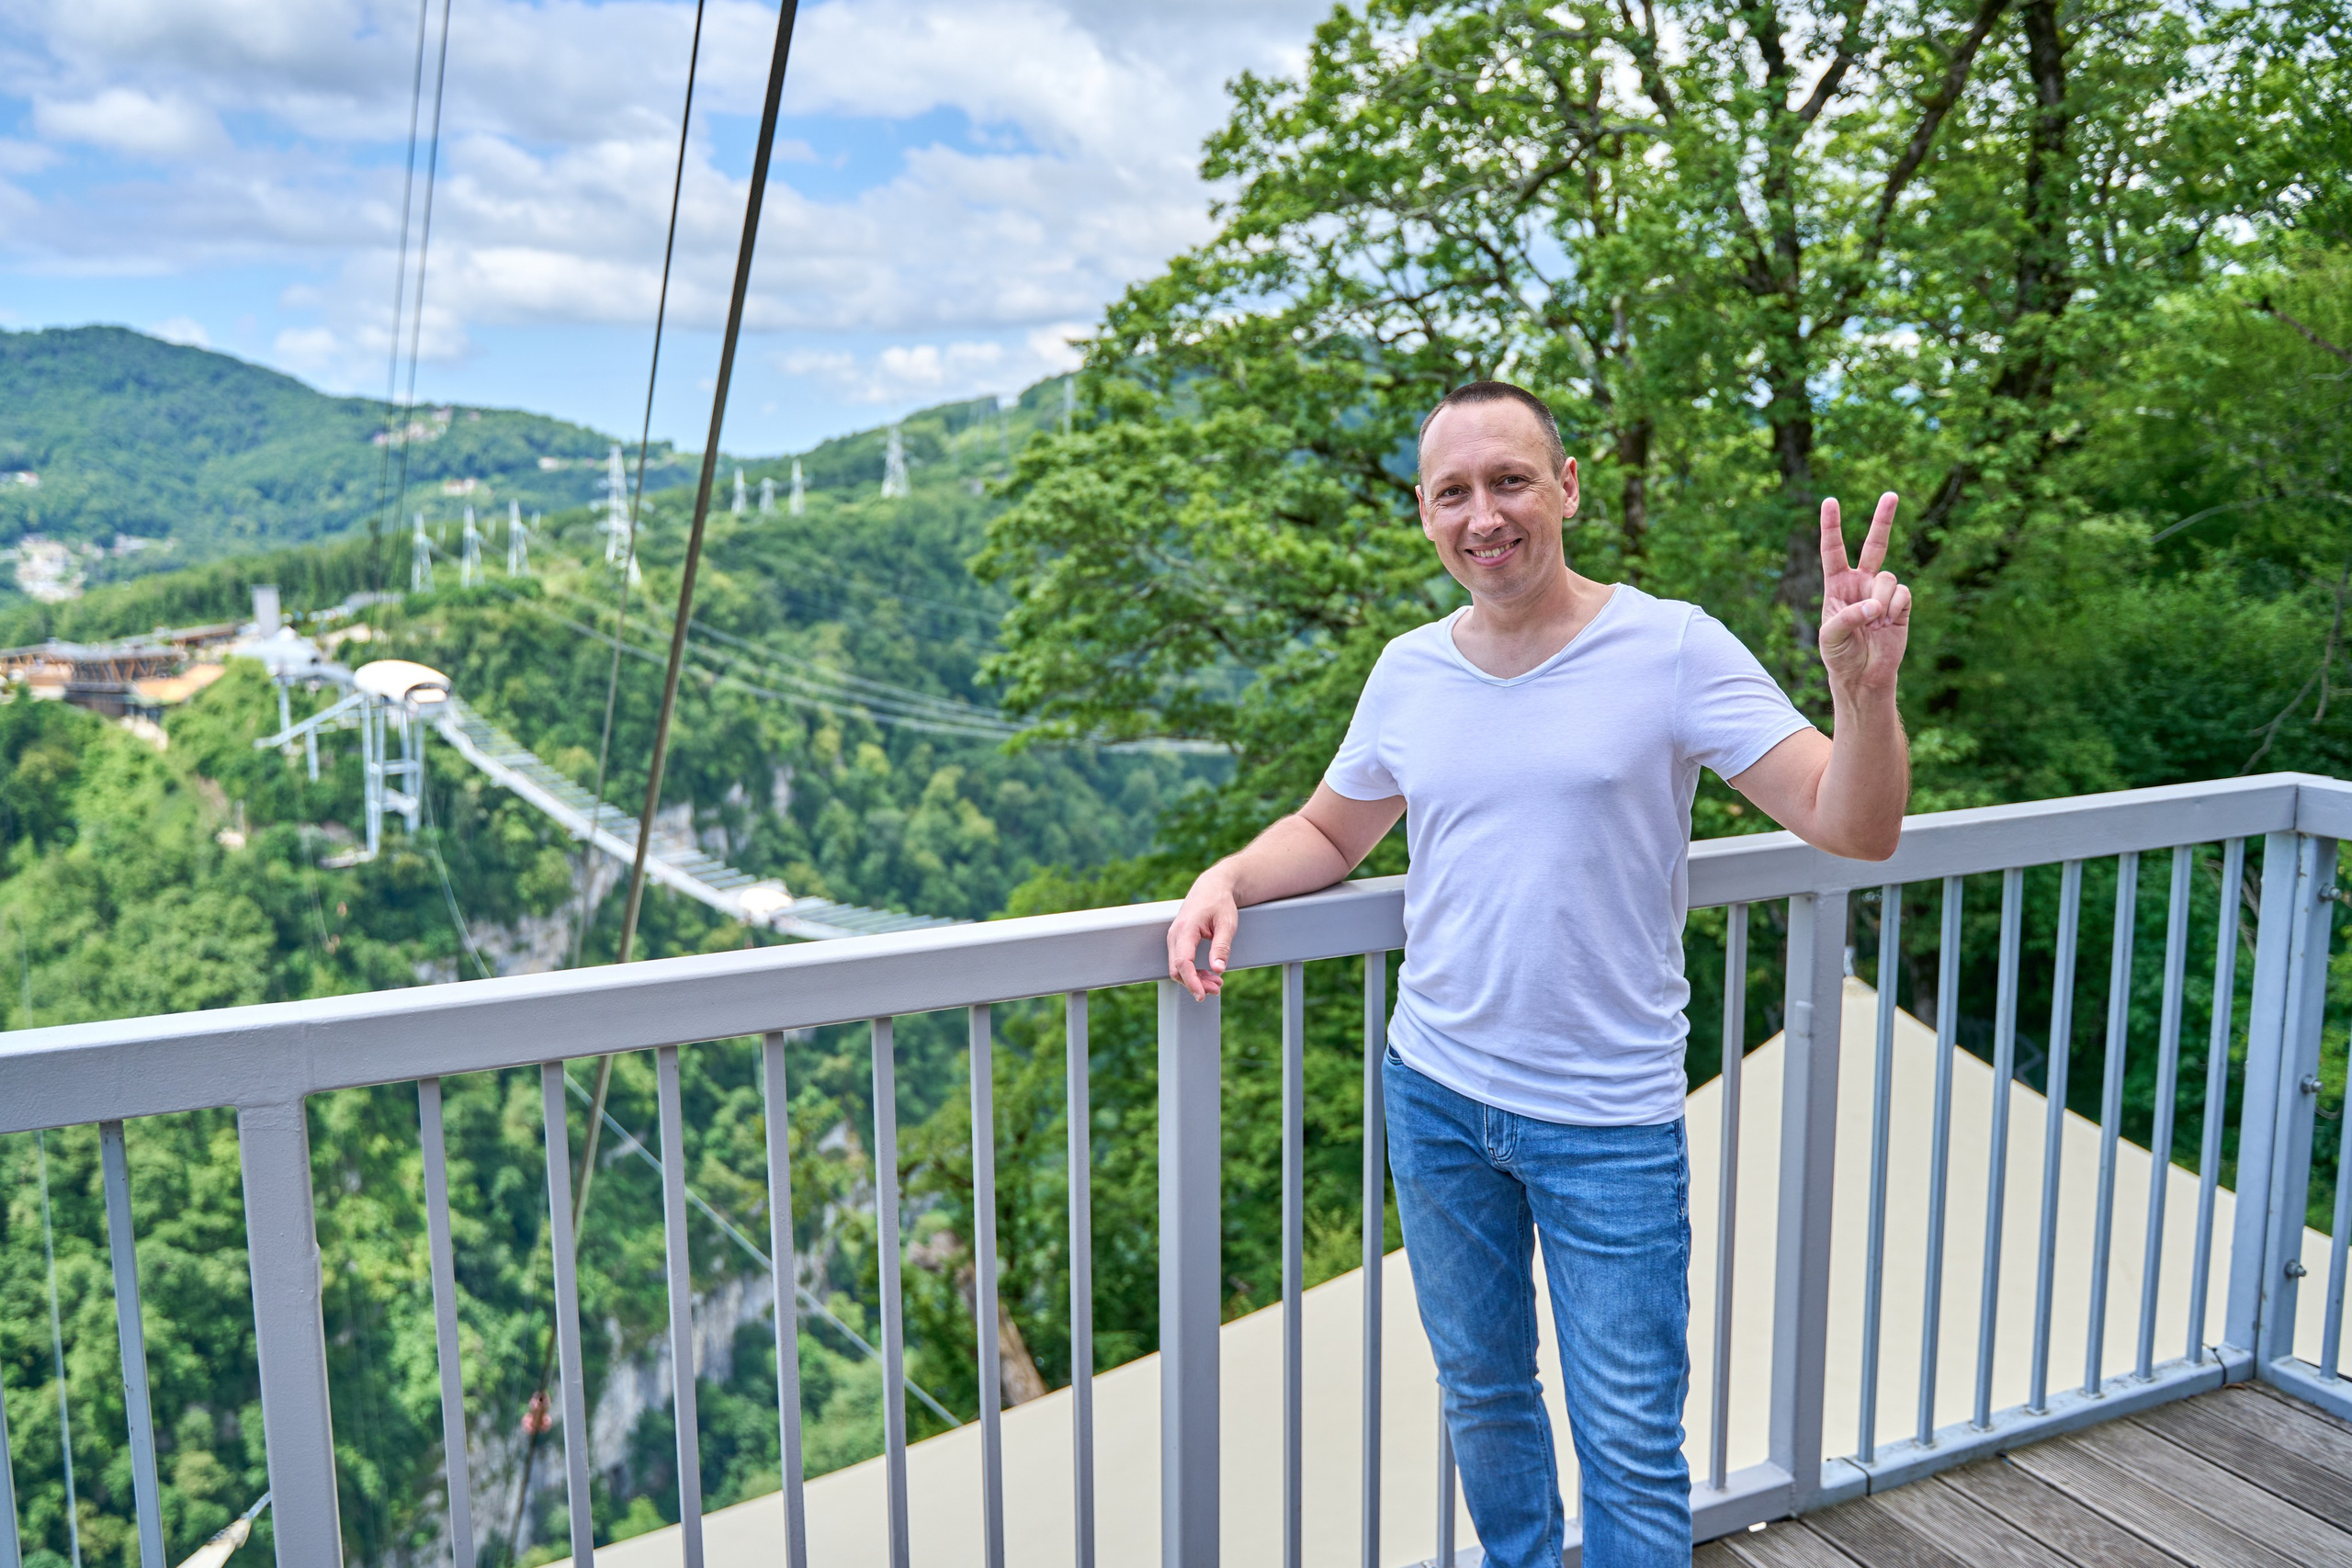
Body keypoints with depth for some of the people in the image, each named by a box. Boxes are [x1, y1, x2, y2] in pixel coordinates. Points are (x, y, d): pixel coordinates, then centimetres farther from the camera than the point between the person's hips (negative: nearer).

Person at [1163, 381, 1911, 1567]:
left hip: (1609, 1122, -4)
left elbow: (1854, 828, -15)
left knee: (1631, 1443, 7)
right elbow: (1329, 833, 15)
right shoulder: (1409, 671, 1)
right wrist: (1228, 878, -5)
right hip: (1433, 1094, 4)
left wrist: (1865, 690, -34)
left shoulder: (1672, 649, -12)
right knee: (1481, 1393, 22)